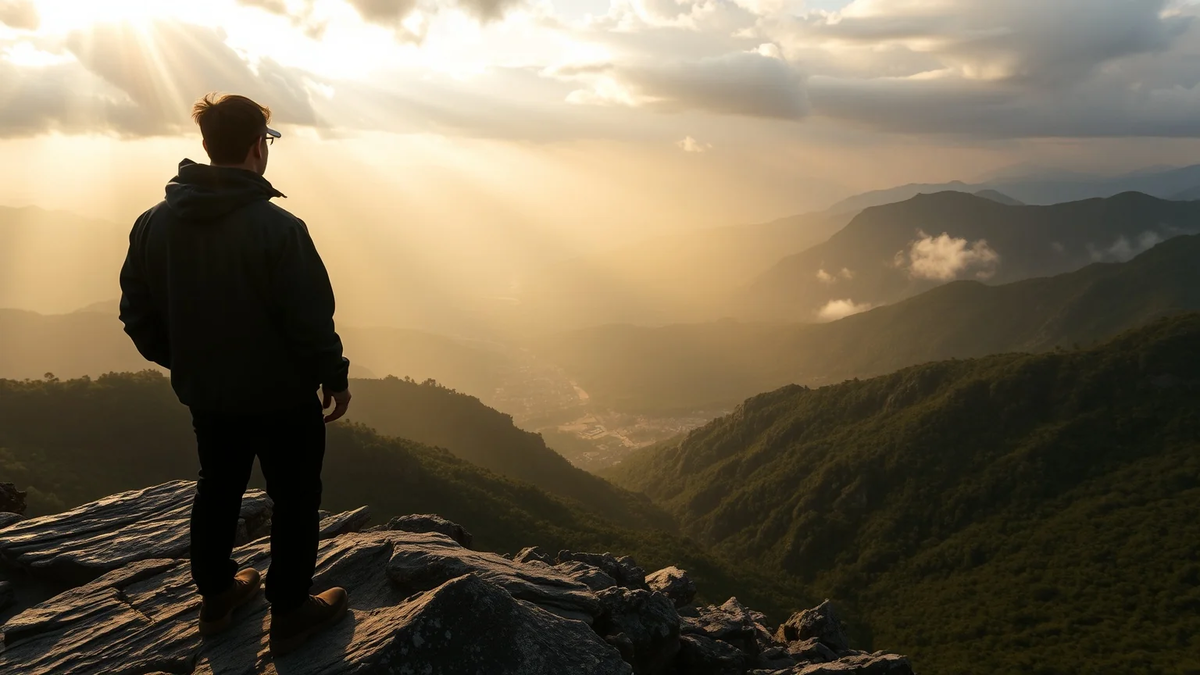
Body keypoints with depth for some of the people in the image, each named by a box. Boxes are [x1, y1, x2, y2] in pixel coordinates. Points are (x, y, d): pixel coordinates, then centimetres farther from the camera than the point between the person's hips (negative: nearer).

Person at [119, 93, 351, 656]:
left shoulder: (154, 224, -5)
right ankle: (291, 613, 23)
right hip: (281, 397, -6)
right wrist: (334, 377, -4)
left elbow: (138, 316, 3)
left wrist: (184, 362, 18)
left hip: (204, 394, 6)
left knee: (218, 488, 24)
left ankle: (216, 595, 40)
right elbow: (311, 321, -21)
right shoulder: (277, 228, -25)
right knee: (295, 499, 12)